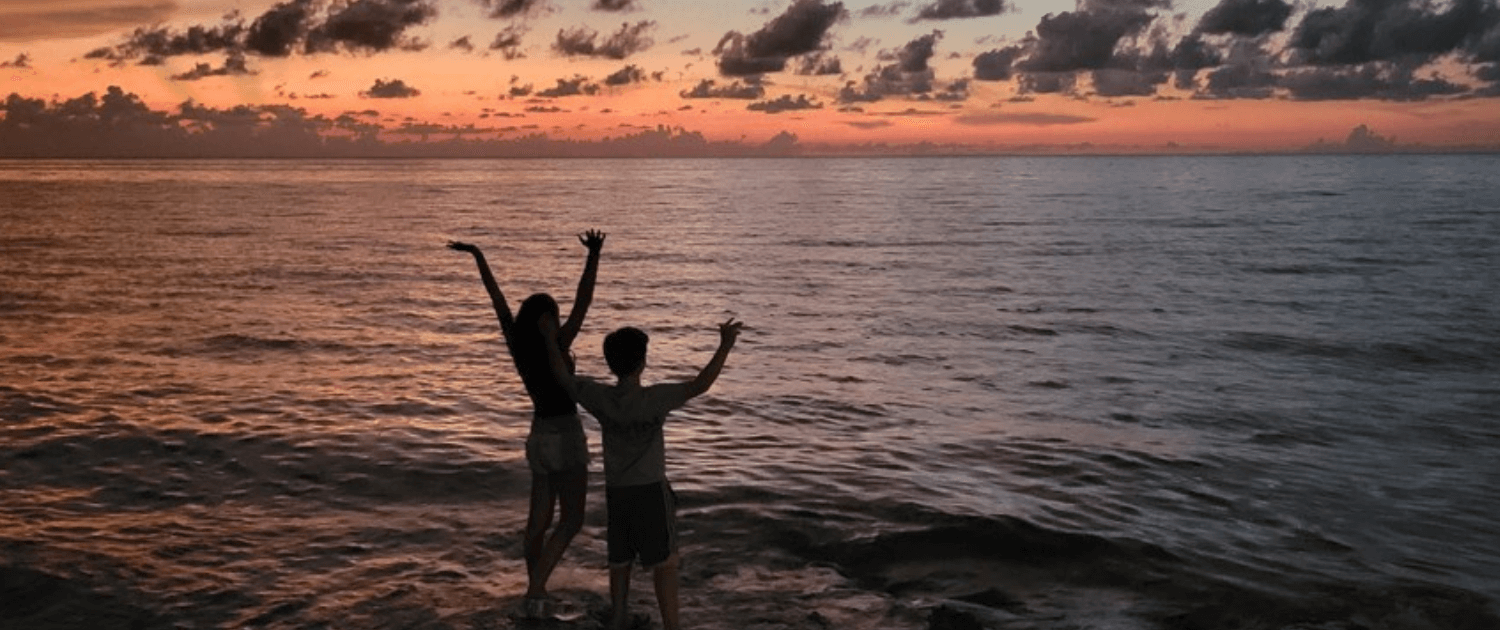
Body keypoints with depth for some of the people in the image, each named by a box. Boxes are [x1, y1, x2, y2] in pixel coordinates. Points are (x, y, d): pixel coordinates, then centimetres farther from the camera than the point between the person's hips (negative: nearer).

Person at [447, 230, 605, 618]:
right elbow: (584, 302, -26)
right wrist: (594, 255, -31)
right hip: (565, 436, -7)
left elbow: (496, 297, 4)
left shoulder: (516, 345, -1)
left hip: (539, 436, 7)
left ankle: (535, 593, 23)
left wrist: (477, 255, 10)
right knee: (571, 519, -2)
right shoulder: (556, 347, -18)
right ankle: (536, 588, -12)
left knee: (539, 519, 14)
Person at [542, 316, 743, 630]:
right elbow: (700, 385, -24)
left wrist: (551, 340, 19)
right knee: (665, 563, 0)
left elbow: (563, 377, 7)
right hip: (650, 491, -5)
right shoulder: (653, 399, -19)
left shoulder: (601, 398, -5)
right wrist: (725, 345, -20)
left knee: (620, 560, 17)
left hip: (616, 491, 5)